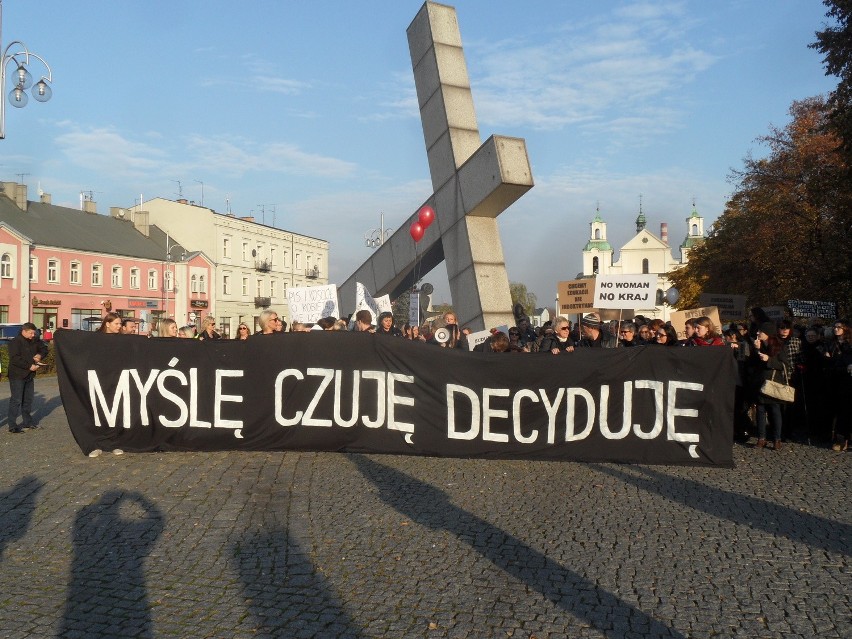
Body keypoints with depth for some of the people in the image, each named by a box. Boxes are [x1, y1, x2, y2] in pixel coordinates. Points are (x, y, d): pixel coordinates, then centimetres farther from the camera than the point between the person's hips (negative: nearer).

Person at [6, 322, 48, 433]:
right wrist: (29, 366, -25)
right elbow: (15, 359, -24)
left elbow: (44, 348, 19)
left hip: (29, 375, 8)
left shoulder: (34, 341, 9)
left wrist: (40, 355, -3)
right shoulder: (15, 342, -14)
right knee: (16, 400, -7)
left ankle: (27, 421, 28)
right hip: (17, 376, -8)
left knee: (28, 399, 16)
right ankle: (12, 426, -4)